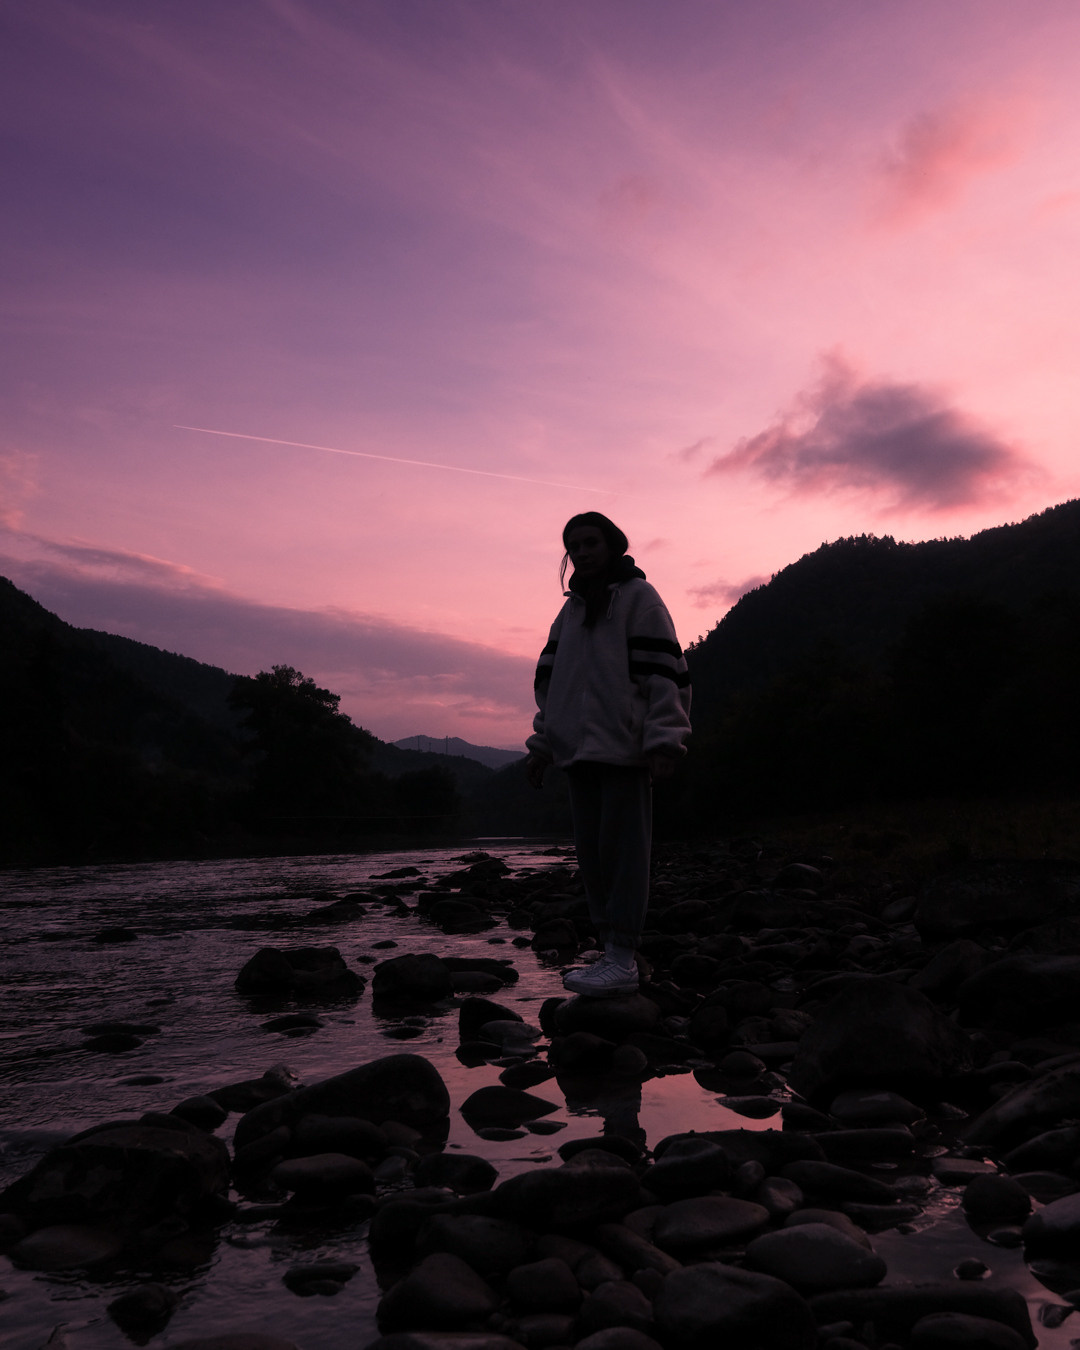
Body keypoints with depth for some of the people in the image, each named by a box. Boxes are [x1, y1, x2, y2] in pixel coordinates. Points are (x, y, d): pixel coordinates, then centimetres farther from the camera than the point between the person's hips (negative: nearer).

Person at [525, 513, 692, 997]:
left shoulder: (638, 597, 0)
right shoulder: (571, 610, 20)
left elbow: (663, 671, -8)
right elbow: (550, 682, 21)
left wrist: (664, 740, -16)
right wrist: (542, 743, 15)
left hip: (624, 748, -7)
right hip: (579, 749, 7)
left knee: (623, 848, -6)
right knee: (592, 852, 7)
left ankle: (623, 960, -3)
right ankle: (610, 951, 15)